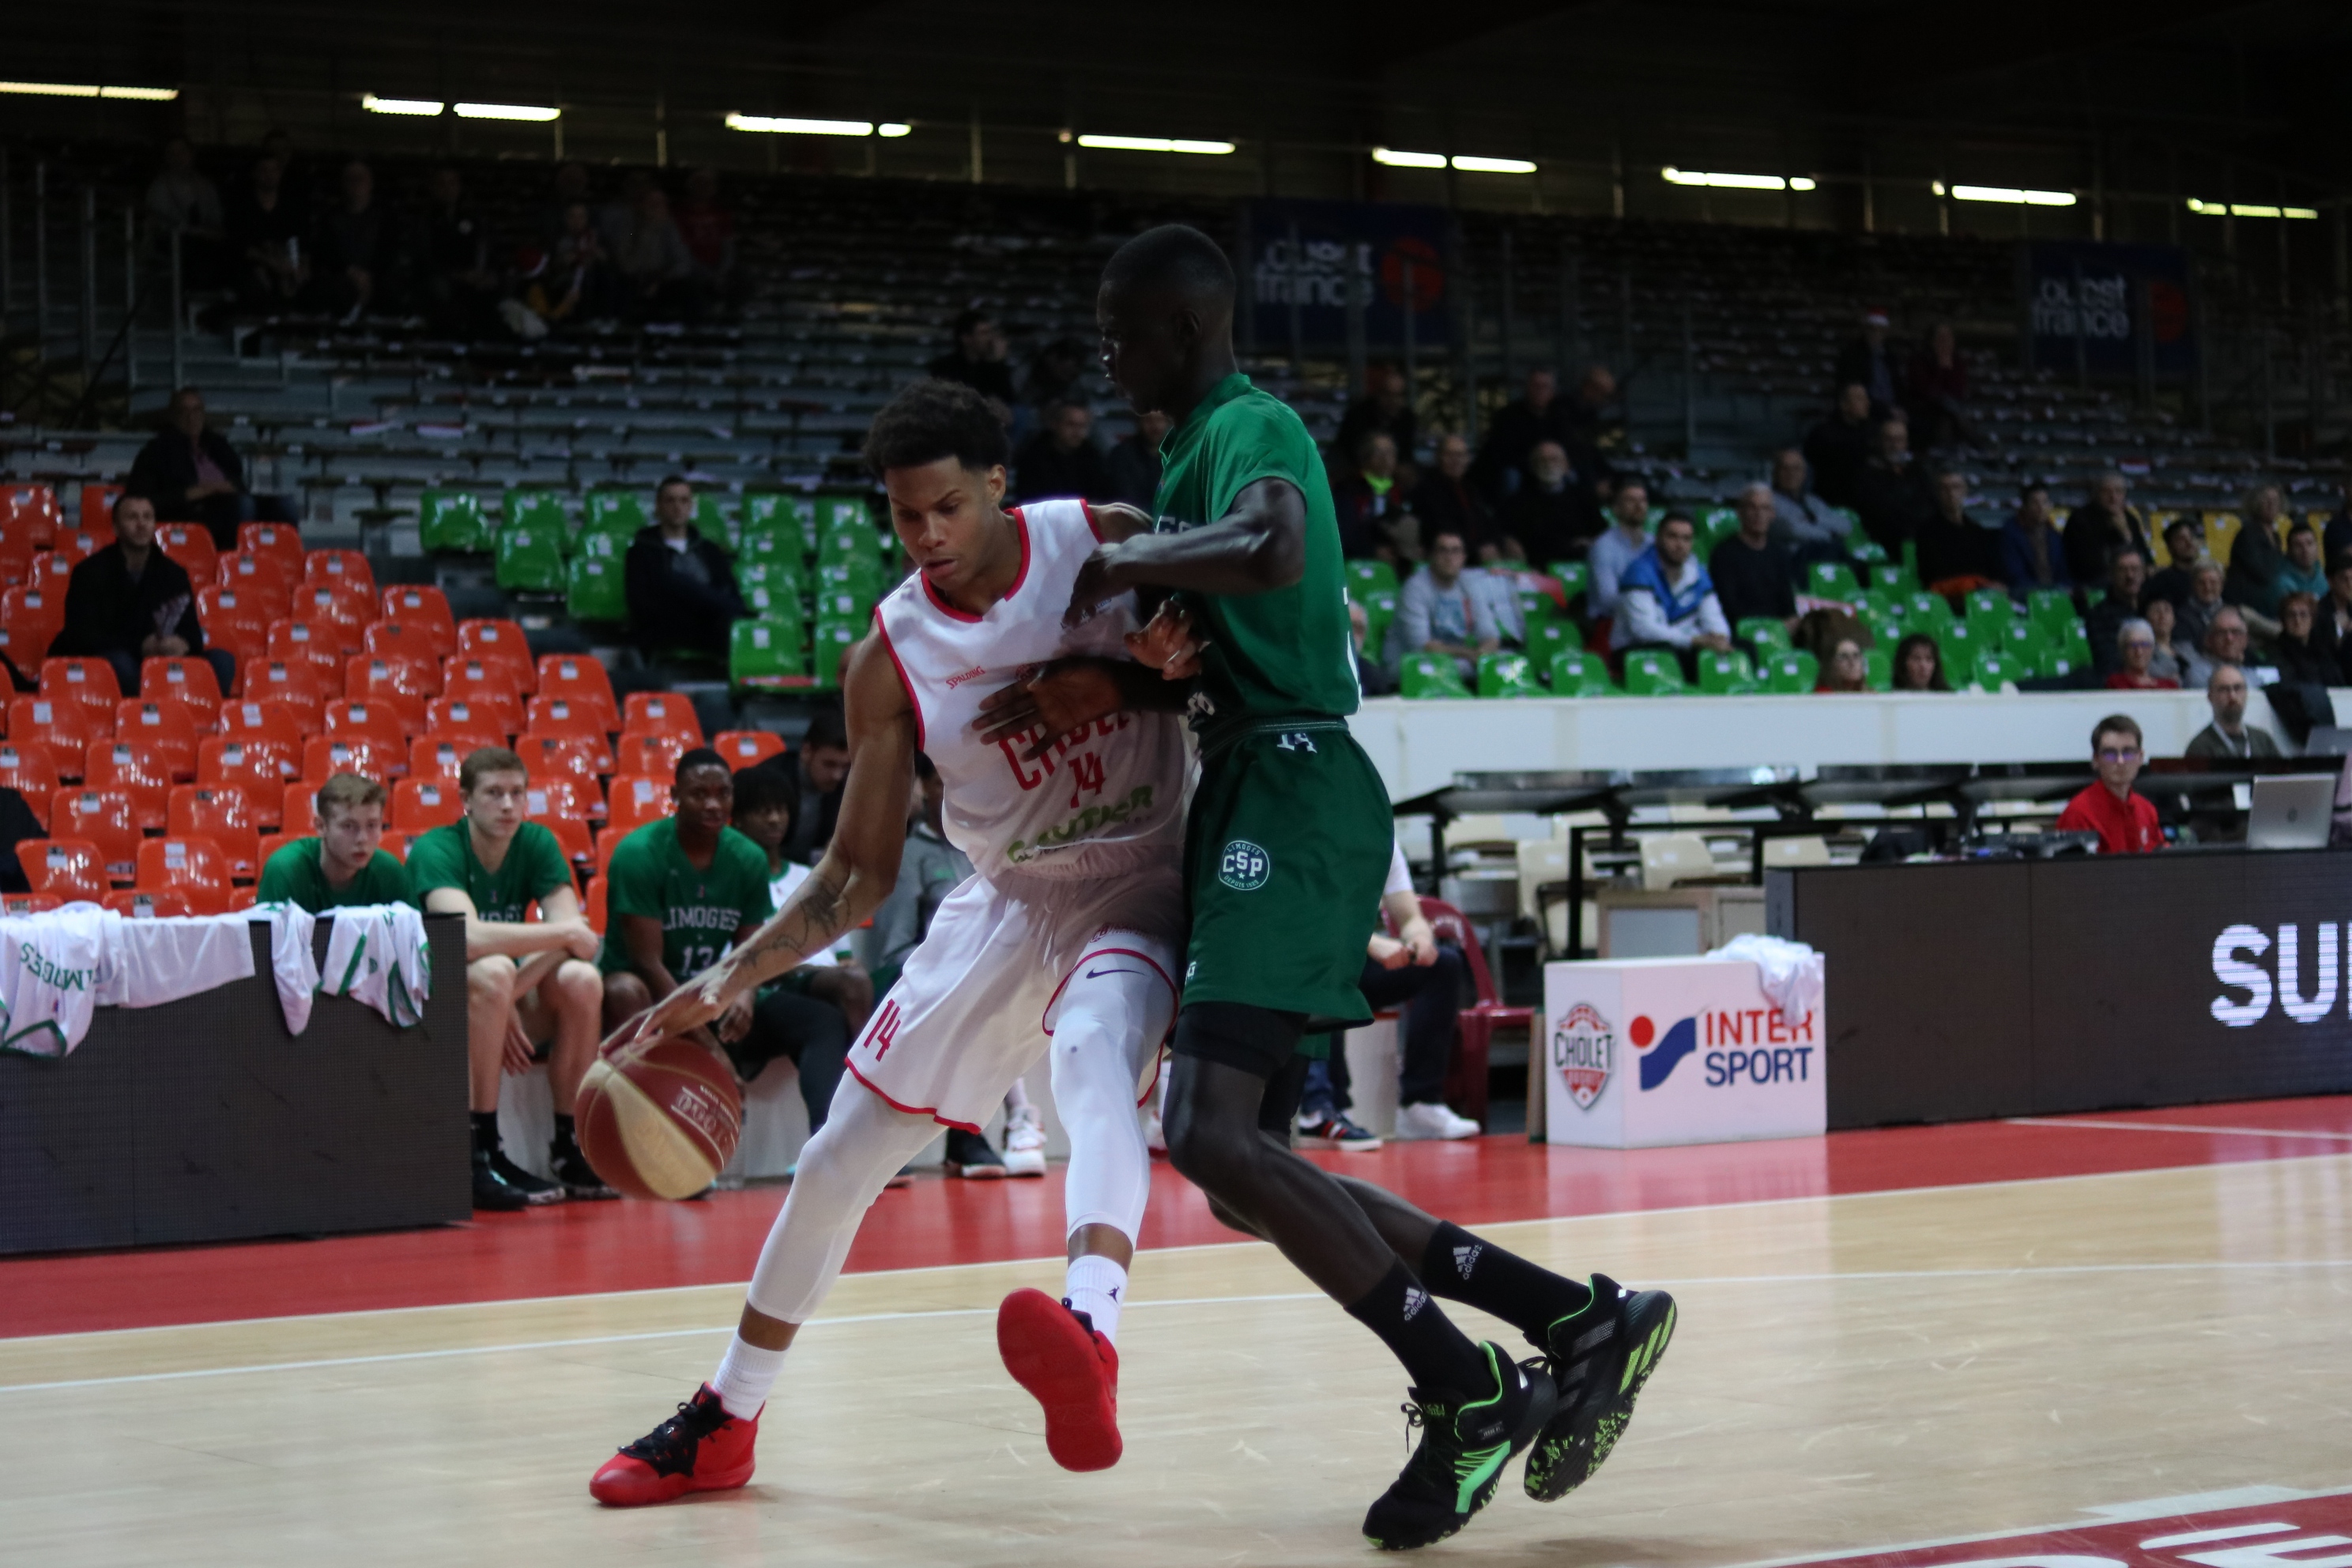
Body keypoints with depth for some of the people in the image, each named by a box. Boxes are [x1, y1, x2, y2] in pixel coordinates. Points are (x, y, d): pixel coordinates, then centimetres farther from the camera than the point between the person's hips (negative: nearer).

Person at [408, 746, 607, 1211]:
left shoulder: (536, 843, 1)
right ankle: (480, 1156, -32)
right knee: (491, 971, -35)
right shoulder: (436, 850, -15)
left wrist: (507, 999, -24)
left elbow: (579, 940, -11)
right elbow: (469, 937, -33)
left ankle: (569, 1150, -13)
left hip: (510, 1008, 5)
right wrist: (565, 934, -24)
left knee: (581, 980, -23)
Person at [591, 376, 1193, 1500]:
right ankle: (723, 1419, 24)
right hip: (1008, 896, 4)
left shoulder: (1106, 542, -11)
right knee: (839, 1158, 5)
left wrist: (1177, 660, -23)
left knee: (1092, 1060, -38)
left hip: (1136, 887, -4)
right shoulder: (890, 658, -6)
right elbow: (860, 875, 0)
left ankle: (1090, 1342, -61)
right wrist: (730, 979, -12)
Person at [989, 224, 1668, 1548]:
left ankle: (1469, 1391, -14)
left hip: (1292, 796, -11)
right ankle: (1580, 1321, 9)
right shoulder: (1220, 439, 23)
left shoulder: (1248, 426, -8)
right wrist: (1100, 687, 5)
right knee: (1245, 1168, 9)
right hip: (1259, 792, 11)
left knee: (1214, 1136, -21)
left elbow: (1274, 551, -32)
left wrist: (1116, 563, -18)